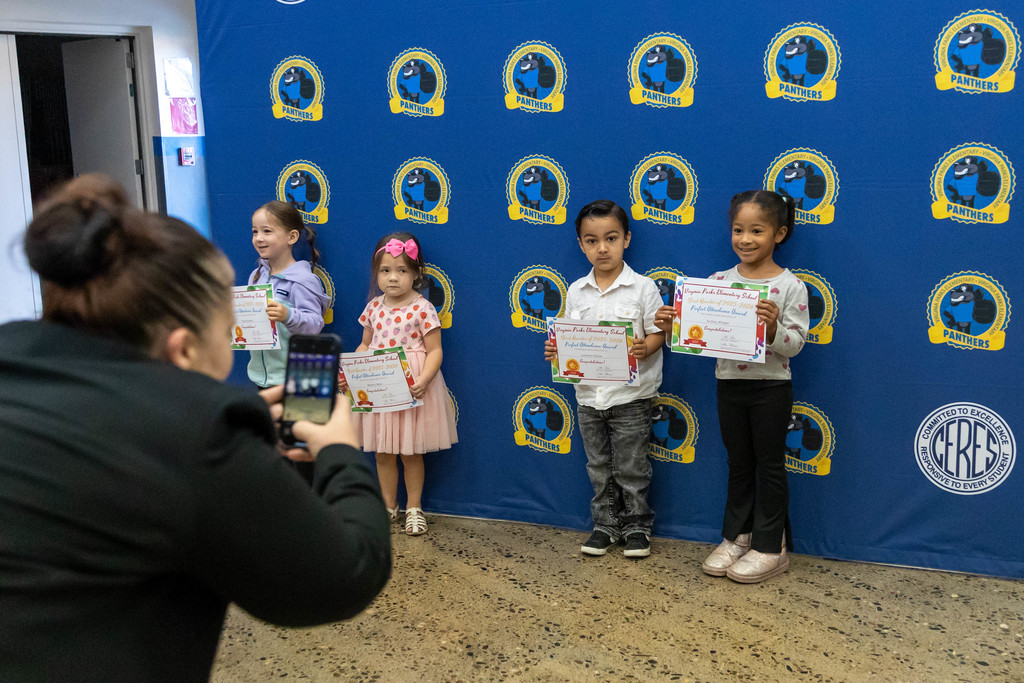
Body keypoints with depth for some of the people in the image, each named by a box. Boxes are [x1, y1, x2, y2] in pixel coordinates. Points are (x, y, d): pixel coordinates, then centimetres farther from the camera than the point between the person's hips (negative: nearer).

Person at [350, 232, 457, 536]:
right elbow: (365, 345, 14)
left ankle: (414, 507, 24)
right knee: (382, 451, 13)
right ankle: (388, 506, 28)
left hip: (412, 389, -4)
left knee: (410, 451, 7)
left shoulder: (422, 309, -10)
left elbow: (434, 351, -12)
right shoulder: (373, 307, 5)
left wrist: (423, 380, -27)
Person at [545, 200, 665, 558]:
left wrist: (644, 348, -26)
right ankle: (605, 524, 27)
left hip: (630, 394, -4)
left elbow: (657, 333, -6)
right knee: (599, 468, 14)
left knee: (631, 468, 5)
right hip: (589, 394, 4)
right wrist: (556, 349, -10)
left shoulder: (643, 287, -7)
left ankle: (636, 526, 21)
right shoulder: (576, 291, 4)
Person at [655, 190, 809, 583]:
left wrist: (773, 326, -31)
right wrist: (671, 327, -16)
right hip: (729, 384, 4)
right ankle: (737, 536, 28)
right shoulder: (719, 281, 1)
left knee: (770, 465, 7)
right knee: (738, 464, 16)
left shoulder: (789, 287, -10)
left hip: (771, 387, -4)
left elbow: (795, 344, -13)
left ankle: (770, 547, 18)